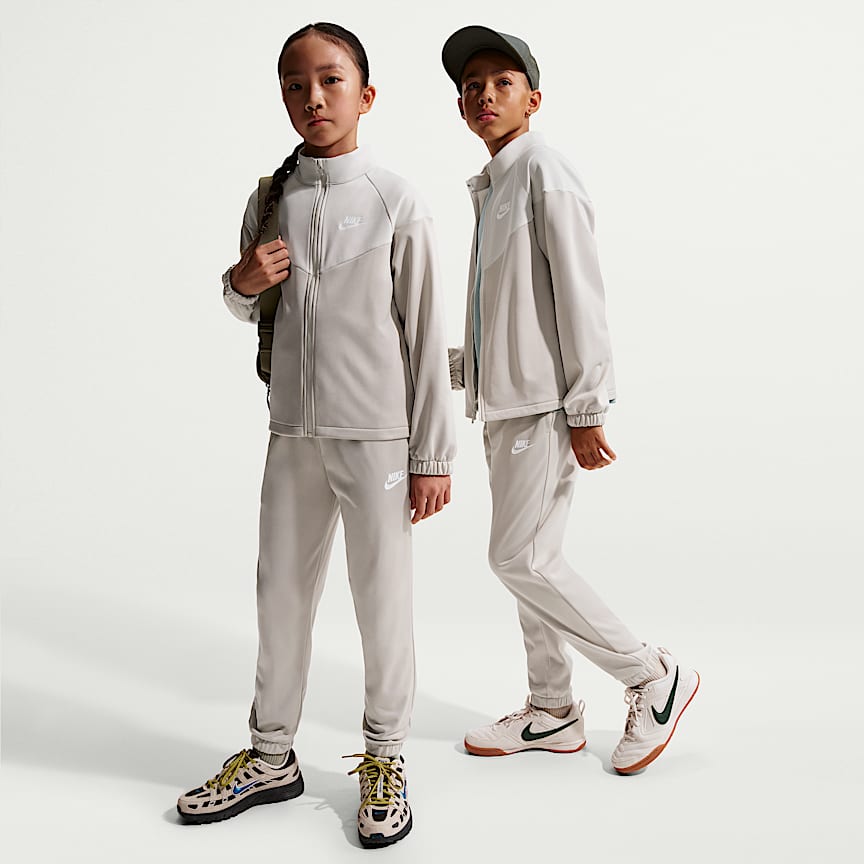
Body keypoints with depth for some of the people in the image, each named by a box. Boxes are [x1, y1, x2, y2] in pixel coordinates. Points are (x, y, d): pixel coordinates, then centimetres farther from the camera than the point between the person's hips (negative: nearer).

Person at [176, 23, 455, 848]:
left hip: (377, 434, -4)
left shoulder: (395, 201, -6)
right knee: (281, 591, 12)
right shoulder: (269, 200, 7)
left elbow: (426, 334, -5)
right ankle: (270, 756, 29)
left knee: (382, 597, 5)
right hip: (294, 430, 5)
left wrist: (432, 454, -6)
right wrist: (241, 282, -5)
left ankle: (383, 757, 24)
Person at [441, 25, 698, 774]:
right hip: (506, 401, 9)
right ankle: (552, 713, 23)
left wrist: (586, 409, -18)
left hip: (545, 402, -9)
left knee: (520, 558, -9)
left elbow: (579, 294, -15)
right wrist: (448, 367, 18)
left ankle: (654, 678, 7)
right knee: (529, 559, 11)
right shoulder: (492, 186, 19)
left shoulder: (545, 173, -9)